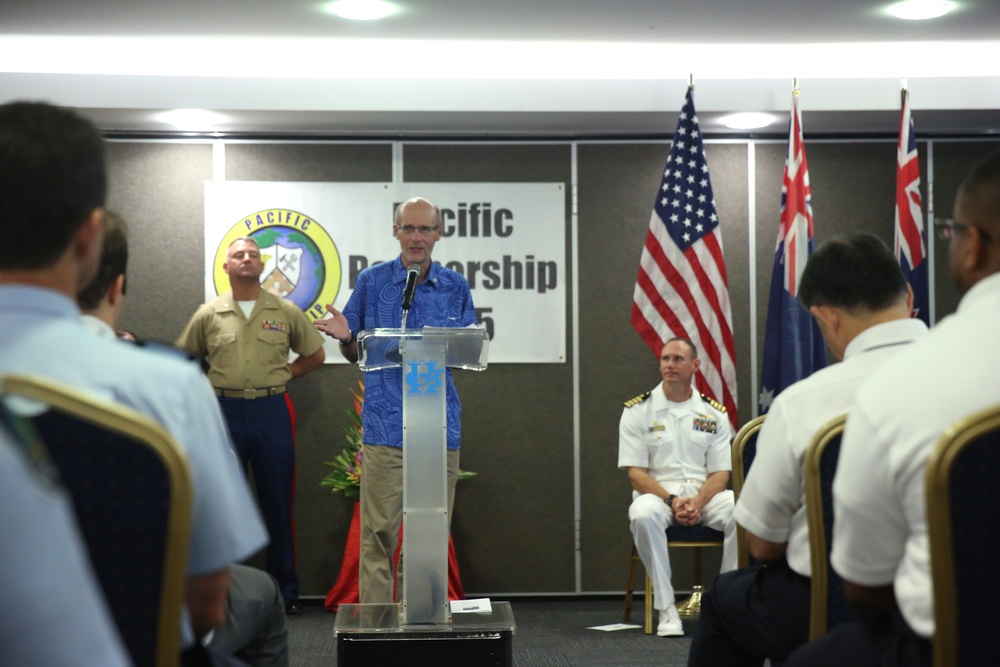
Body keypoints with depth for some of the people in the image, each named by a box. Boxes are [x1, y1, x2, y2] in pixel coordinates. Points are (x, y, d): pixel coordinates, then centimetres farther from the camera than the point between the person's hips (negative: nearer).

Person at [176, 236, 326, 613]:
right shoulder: (209, 315, 5)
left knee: (278, 504, 4)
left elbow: (315, 354, 14)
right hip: (224, 412, 0)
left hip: (271, 411, 0)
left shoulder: (285, 312, 5)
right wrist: (210, 386, 6)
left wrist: (279, 377, 7)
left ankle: (285, 592, 13)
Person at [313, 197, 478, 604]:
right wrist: (345, 338, -11)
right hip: (385, 425, -2)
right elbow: (355, 354, 12)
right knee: (379, 532, -4)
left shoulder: (455, 287, 10)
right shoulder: (372, 282, 6)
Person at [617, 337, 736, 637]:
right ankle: (666, 609, -28)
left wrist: (698, 502, -16)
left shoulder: (714, 413, 8)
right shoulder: (637, 411, 2)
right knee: (644, 514, -38)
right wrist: (672, 501, -18)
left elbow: (720, 472, 5)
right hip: (657, 494, -2)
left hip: (704, 495, 2)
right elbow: (635, 472, -3)